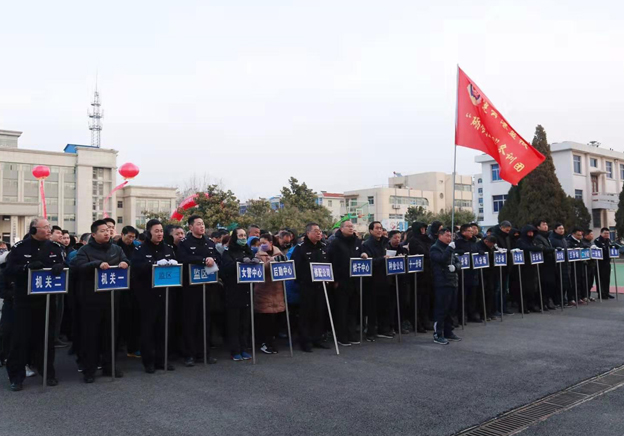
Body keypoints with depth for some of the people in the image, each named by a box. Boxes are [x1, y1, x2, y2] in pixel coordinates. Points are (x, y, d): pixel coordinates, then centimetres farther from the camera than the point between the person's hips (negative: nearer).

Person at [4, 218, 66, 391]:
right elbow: (9, 271, -9)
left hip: (48, 299, 3)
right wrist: (27, 267, -25)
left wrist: (60, 266, -16)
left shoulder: (55, 248, 5)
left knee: (47, 336, 10)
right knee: (21, 338, 1)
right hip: (25, 300, -3)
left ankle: (48, 372, 23)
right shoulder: (19, 248, -4)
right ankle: (16, 375, 14)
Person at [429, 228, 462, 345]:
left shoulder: (449, 248, 18)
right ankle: (437, 335, -3)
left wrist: (455, 267, -7)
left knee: (449, 309, 12)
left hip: (452, 282, 8)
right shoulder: (435, 248, -5)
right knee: (441, 309, -7)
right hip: (442, 282, -8)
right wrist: (450, 248, -18)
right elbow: (442, 259, -22)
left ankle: (448, 332, 21)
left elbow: (458, 263, 15)